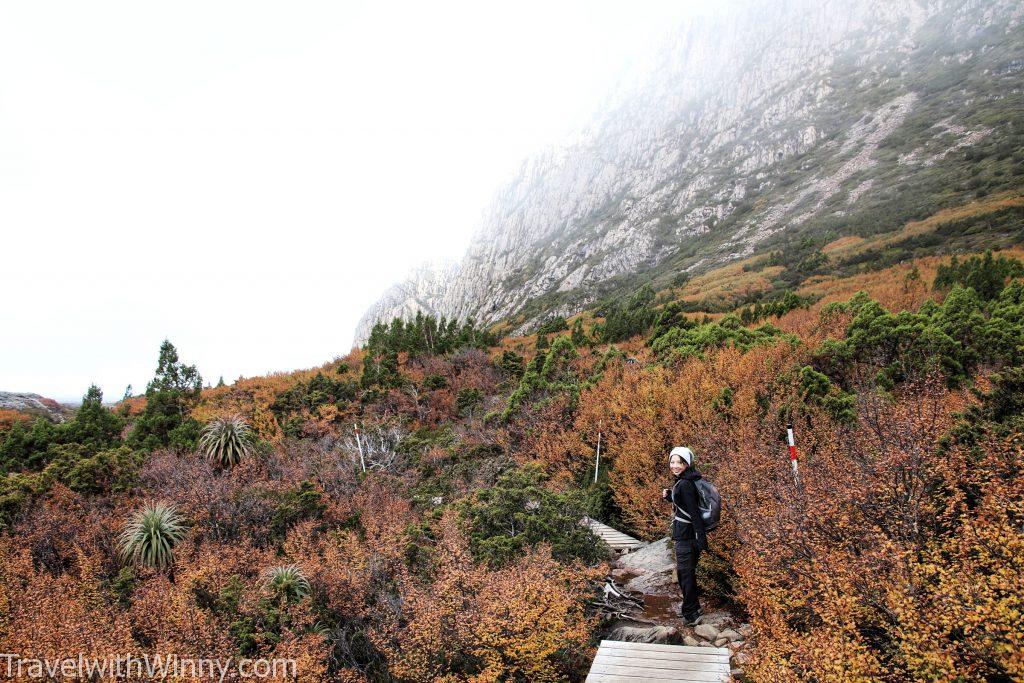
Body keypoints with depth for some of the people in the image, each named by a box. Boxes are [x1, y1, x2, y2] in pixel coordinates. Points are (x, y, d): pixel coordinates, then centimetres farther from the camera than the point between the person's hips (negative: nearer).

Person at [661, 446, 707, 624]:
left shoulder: (685, 484, -20)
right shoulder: (682, 481, 10)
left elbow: (694, 512, -23)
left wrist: (701, 538, -25)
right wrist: (669, 496, 6)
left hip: (686, 536, -10)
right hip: (685, 534, 10)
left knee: (685, 573, -1)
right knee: (687, 571, 21)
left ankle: (690, 614, 9)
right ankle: (691, 606, 35)